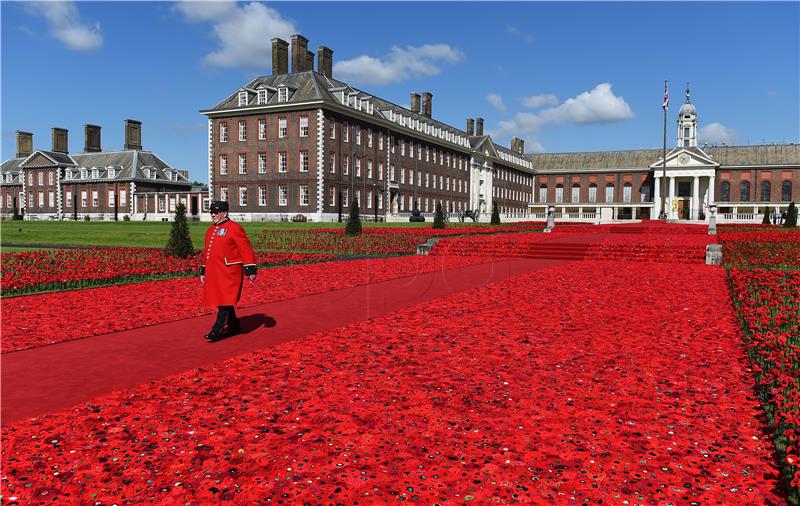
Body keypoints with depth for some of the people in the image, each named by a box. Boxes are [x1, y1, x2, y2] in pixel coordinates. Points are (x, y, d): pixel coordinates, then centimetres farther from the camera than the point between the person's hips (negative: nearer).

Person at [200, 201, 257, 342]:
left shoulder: (234, 228, -9)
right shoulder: (210, 230, 16)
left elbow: (246, 249, -12)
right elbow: (207, 251, 23)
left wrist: (250, 269, -17)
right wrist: (203, 271, 22)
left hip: (229, 272, -8)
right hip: (214, 272, 9)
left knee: (225, 301, -8)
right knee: (221, 300, 13)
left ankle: (217, 331, -6)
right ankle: (234, 326, 26)